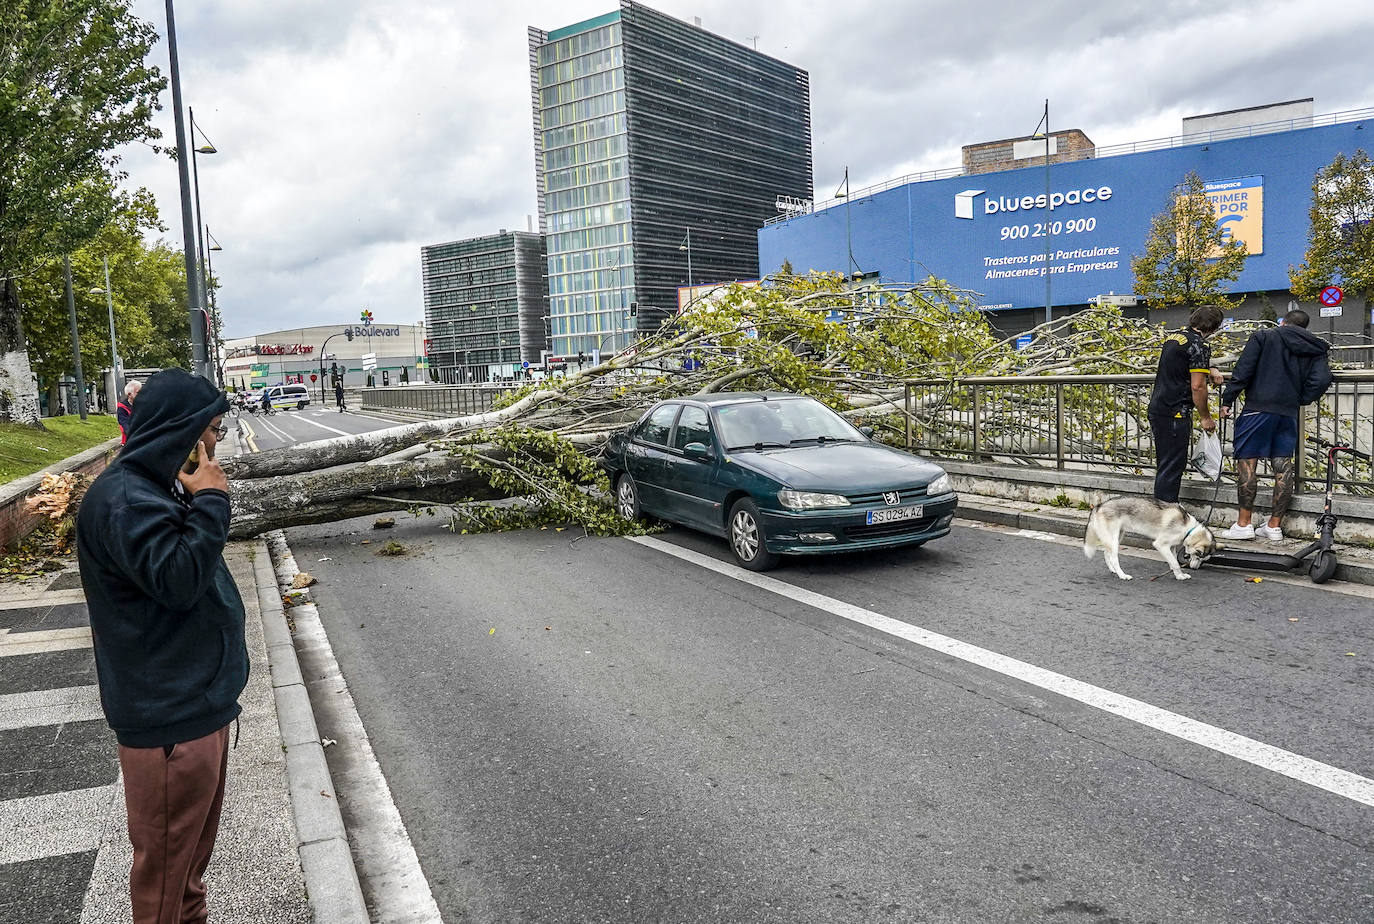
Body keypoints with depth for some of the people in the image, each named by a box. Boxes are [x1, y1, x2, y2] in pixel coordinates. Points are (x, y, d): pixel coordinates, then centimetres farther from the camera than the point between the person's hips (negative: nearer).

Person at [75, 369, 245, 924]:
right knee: (167, 850, 7)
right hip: (168, 713, -10)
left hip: (198, 698, 10)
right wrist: (210, 501, -23)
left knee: (195, 835, 25)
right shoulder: (123, 500, -22)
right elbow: (178, 580, -28)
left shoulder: (161, 487, 11)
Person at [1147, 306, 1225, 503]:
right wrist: (1205, 417, -5)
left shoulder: (1174, 337, 14)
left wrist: (1208, 370, 23)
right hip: (1174, 413, -9)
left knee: (1165, 463, 16)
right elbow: (1197, 386, -15)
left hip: (1157, 407, 9)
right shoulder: (1199, 345, -12)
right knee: (1172, 466, -5)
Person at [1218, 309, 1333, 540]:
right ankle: (1275, 525, 11)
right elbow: (1322, 380, -2)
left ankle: (1244, 524, -2)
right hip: (1289, 413, 5)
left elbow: (1243, 370, -7)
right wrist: (1300, 400, 9)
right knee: (1283, 465, 7)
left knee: (1247, 462, -2)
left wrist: (1228, 399, -3)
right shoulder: (1314, 350, 13)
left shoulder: (1263, 337, 2)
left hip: (1259, 408, -5)